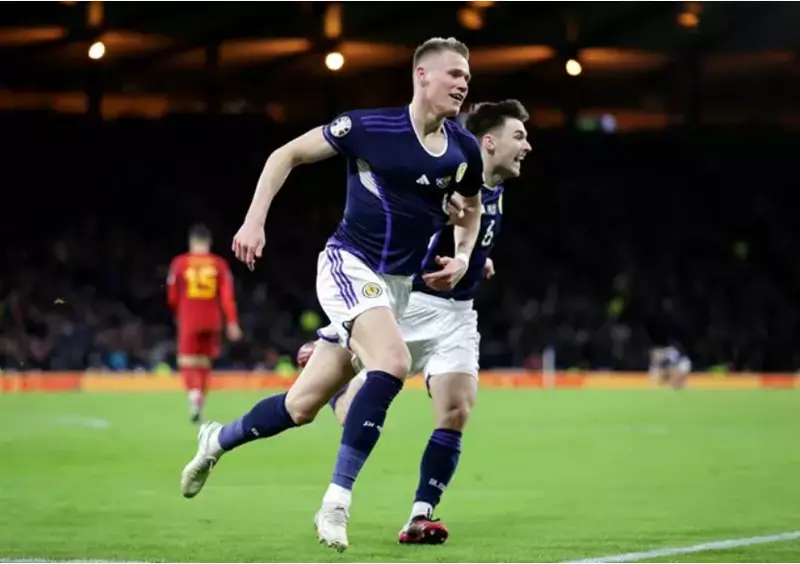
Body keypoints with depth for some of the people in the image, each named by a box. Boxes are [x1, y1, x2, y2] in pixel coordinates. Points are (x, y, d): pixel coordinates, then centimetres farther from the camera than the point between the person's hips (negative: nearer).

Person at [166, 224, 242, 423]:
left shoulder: (180, 263, -1)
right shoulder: (219, 264, 2)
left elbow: (172, 297, 4)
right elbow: (227, 296, -5)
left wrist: (178, 314, 23)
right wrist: (232, 322, -5)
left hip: (189, 321, -2)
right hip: (212, 321, 2)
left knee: (187, 361, 0)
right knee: (204, 362, 15)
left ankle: (193, 392, -28)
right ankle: (200, 401, 14)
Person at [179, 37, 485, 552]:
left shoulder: (464, 151, 1)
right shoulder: (371, 127, -14)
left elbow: (471, 210, 21)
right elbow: (288, 154, -3)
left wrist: (462, 258, 2)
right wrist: (255, 220, -11)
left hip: (397, 286, 6)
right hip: (350, 265, -6)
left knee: (303, 406, 7)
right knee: (393, 362, -32)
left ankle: (218, 441, 35)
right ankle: (336, 501, -24)